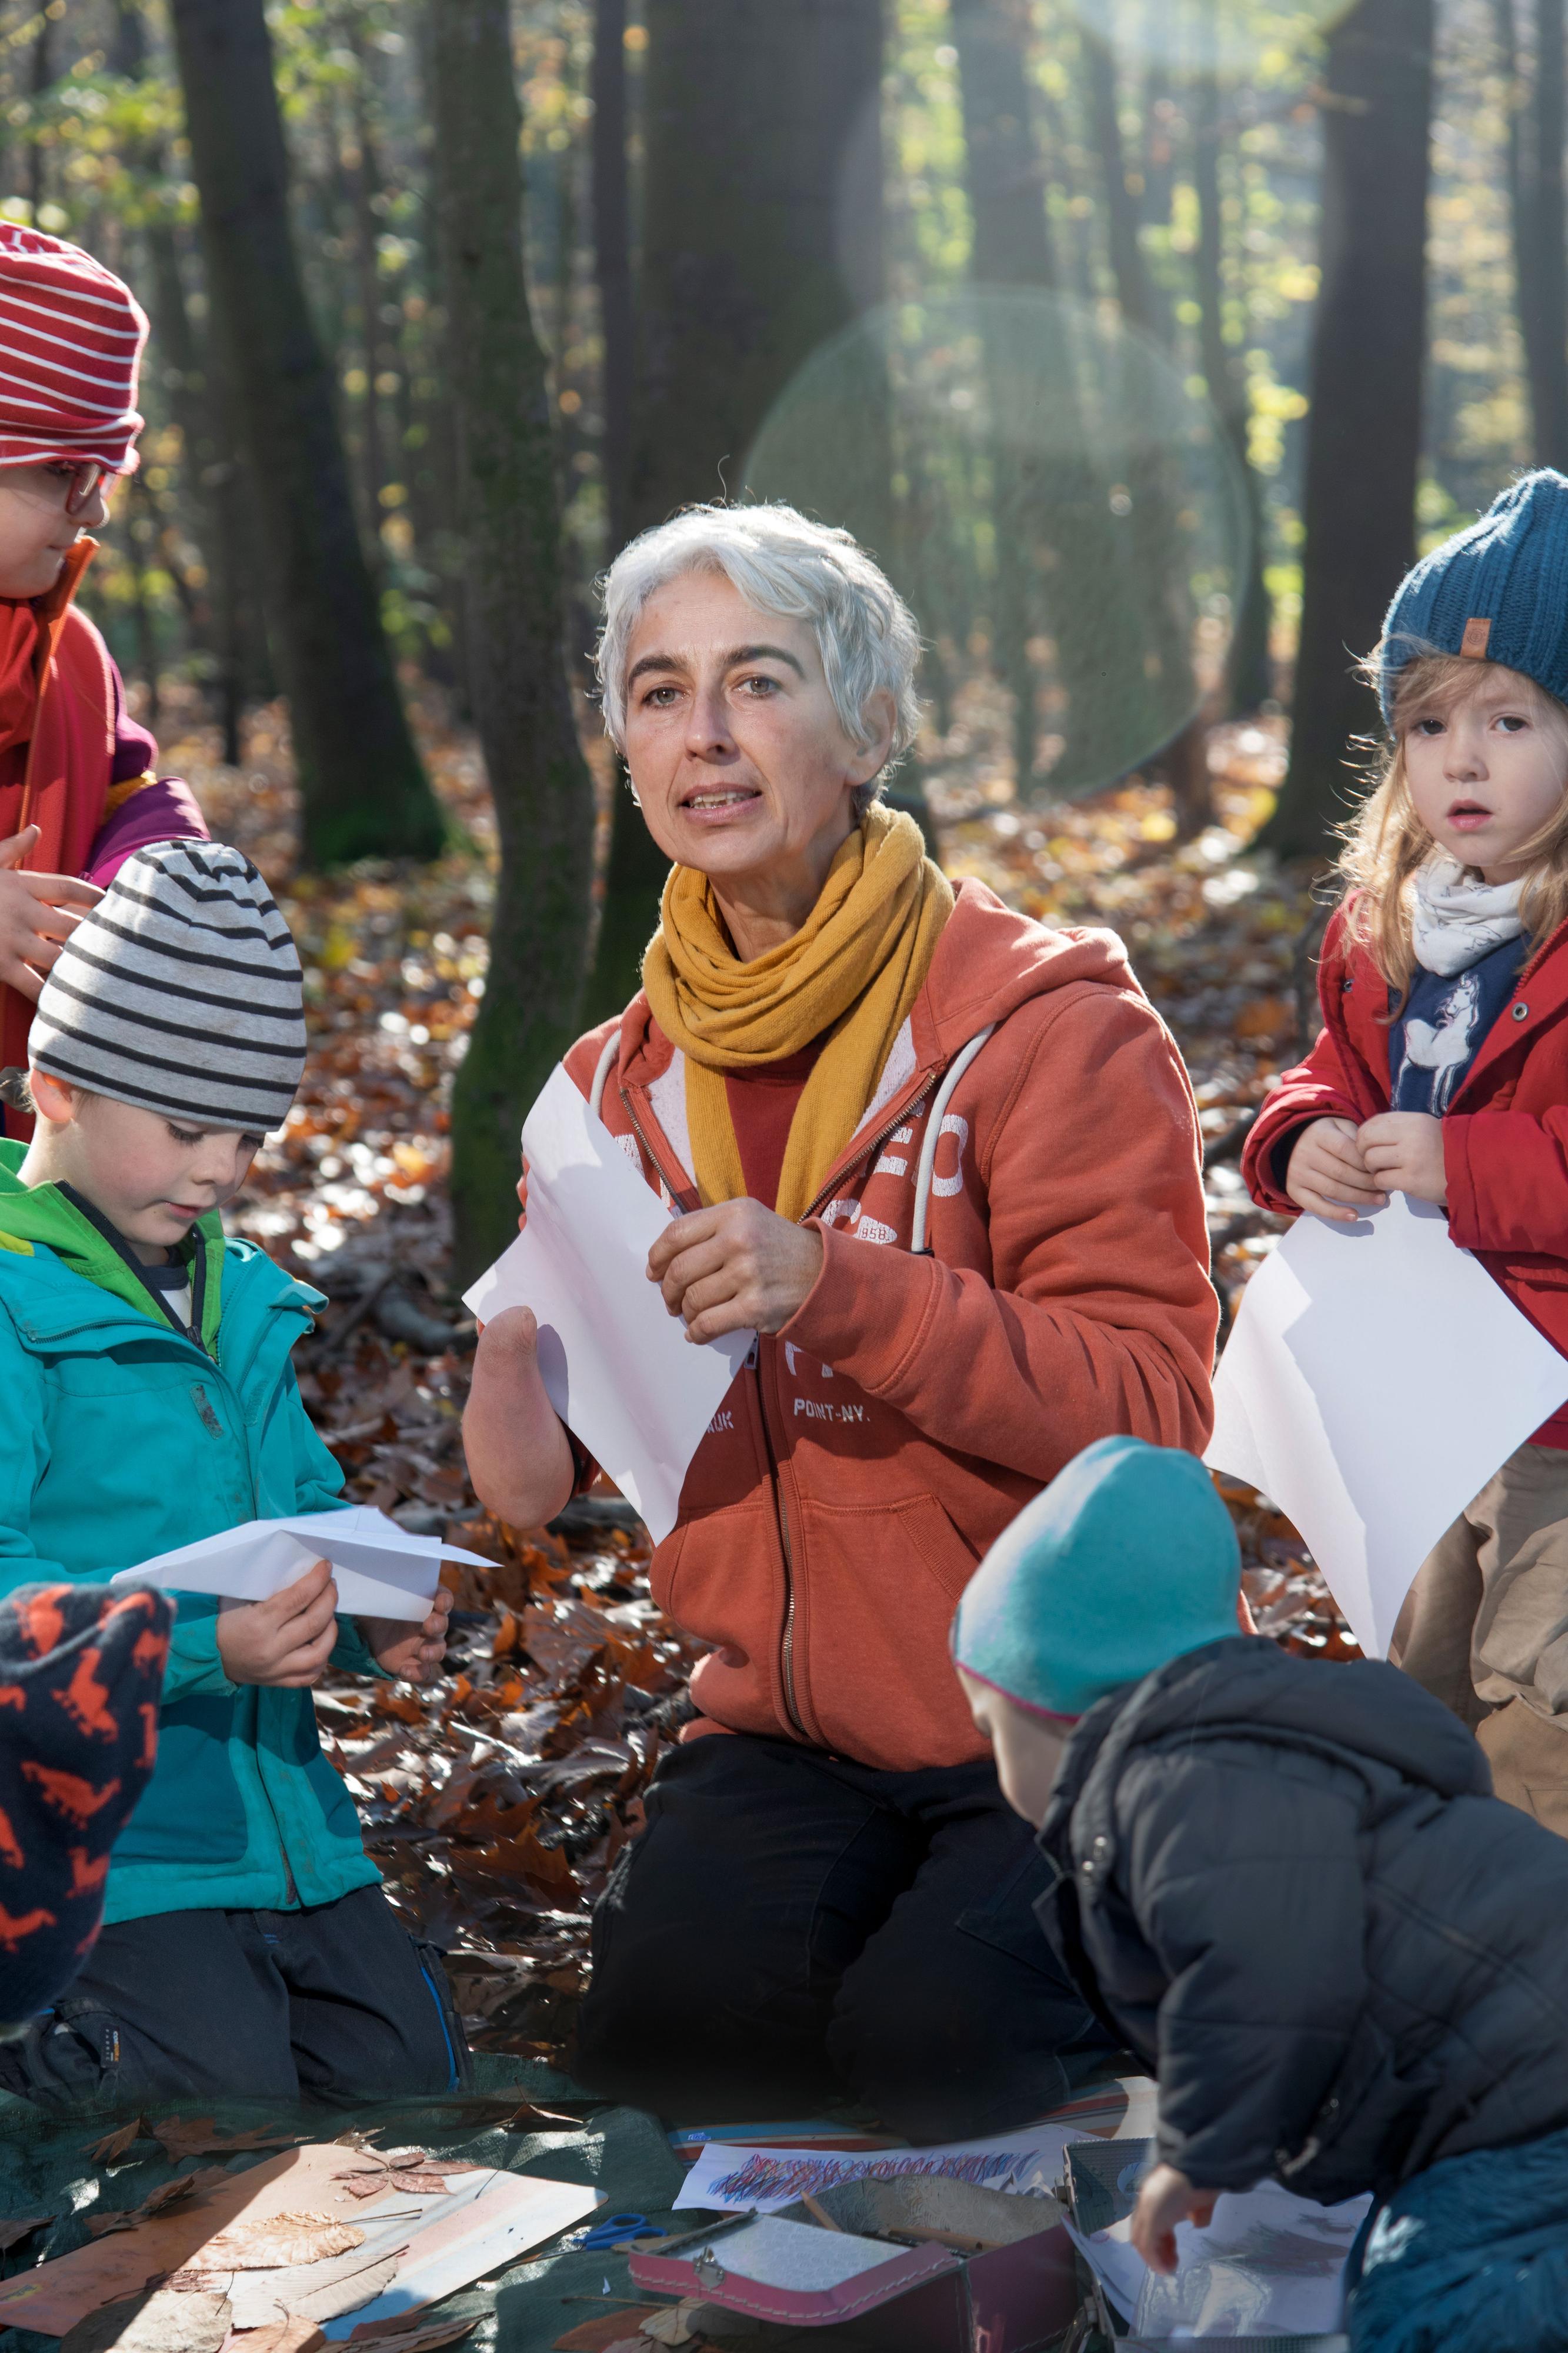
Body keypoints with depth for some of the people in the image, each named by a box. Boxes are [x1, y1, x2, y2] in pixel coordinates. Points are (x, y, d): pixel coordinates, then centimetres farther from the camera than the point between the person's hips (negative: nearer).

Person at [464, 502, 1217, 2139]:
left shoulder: (1046, 1020, -9)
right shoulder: (623, 1081, 8)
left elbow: (1152, 1414, -17)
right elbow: (534, 1487, 12)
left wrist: (842, 1288, -29)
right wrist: (528, 1329, -11)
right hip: (788, 1738, 3)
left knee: (938, 2045, -27)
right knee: (663, 2025, -25)